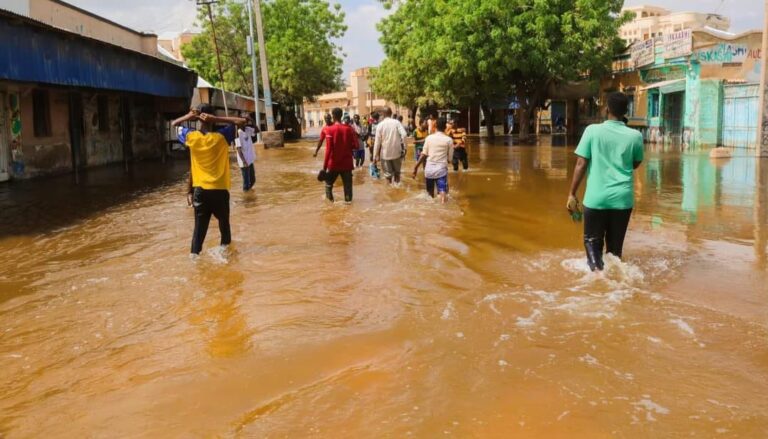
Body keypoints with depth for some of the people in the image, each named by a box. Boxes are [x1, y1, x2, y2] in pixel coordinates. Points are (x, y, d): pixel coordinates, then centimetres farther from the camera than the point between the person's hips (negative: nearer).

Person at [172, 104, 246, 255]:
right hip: (219, 189, -2)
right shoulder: (221, 137, -11)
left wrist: (188, 117, -4)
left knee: (199, 228, 4)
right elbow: (241, 121, -5)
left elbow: (174, 124, 16)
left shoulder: (191, 136, -3)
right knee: (224, 225, 17)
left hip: (200, 189, 2)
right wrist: (216, 119, -13)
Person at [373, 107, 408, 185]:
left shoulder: (380, 125, -5)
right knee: (397, 172, 18)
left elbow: (377, 142, -6)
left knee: (388, 174, 6)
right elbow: (404, 134, -17)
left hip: (385, 153, -1)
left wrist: (375, 156, 0)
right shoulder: (396, 122, -3)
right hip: (396, 152, 1)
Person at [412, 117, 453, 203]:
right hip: (441, 169, -3)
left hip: (429, 169, 3)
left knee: (430, 193, 19)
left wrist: (416, 167, 4)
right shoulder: (449, 140, -2)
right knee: (442, 192, -7)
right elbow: (450, 157, 2)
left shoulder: (429, 137, 3)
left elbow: (423, 154, -1)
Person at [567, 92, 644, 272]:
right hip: (623, 198, 2)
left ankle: (597, 268, -15)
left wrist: (572, 194, 0)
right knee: (615, 245, 15)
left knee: (592, 240, 10)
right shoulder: (635, 136, 1)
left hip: (596, 198, -2)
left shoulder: (592, 130, -5)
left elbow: (581, 165, -6)